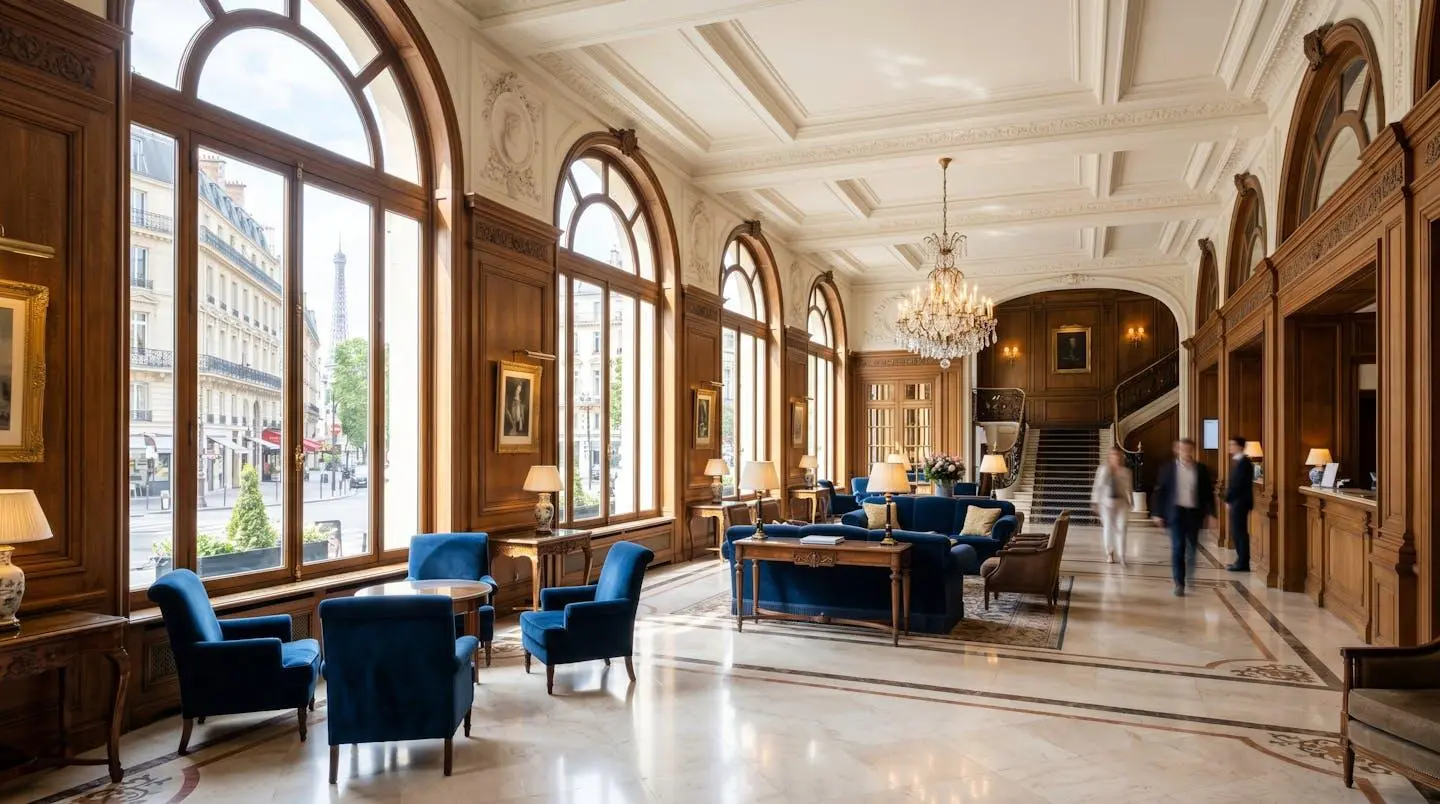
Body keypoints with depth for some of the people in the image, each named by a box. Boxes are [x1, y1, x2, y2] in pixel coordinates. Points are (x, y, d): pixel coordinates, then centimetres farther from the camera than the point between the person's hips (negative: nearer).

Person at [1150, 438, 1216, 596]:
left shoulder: (1202, 470, 3)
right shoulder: (1168, 468, -1)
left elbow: (1209, 493, 5)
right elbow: (1159, 492, 1)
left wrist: (1210, 513, -2)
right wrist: (1158, 513, -2)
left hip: (1194, 512, 2)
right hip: (1176, 512, -2)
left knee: (1192, 547, 11)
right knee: (1177, 547, -6)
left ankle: (1190, 575, 37)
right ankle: (1179, 584, -2)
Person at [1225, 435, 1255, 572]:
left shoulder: (1242, 463, -16)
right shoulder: (1238, 461, 14)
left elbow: (1237, 484, -19)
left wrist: (1228, 500, -13)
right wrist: (1229, 499, 10)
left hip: (1239, 502, -10)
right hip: (1237, 501, 10)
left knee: (1239, 532, -4)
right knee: (1237, 532, 13)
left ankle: (1243, 563, 1)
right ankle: (1241, 561, 19)